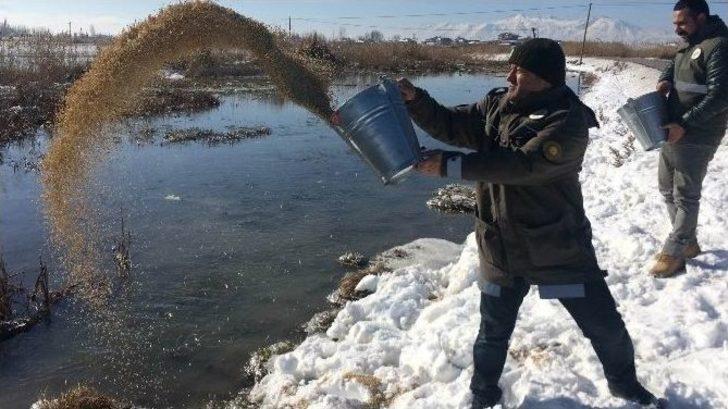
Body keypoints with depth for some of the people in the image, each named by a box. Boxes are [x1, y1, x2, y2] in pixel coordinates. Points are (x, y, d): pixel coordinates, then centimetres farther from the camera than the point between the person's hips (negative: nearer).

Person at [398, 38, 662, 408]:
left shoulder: (569, 121, -20)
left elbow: (520, 165, -31)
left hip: (560, 249, -4)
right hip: (500, 249, 4)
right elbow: (448, 125, 4)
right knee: (494, 332, 17)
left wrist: (451, 165, -32)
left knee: (605, 326, 12)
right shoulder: (496, 106, -1)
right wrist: (414, 99, -14)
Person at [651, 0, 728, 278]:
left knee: (685, 196, -2)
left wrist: (684, 124, -23)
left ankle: (673, 255, 6)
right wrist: (665, 80, 4)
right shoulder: (690, 46, 13)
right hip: (674, 132, 10)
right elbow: (674, 66, 29)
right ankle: (688, 243, 30)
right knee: (667, 188, 16)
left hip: (696, 138, -9)